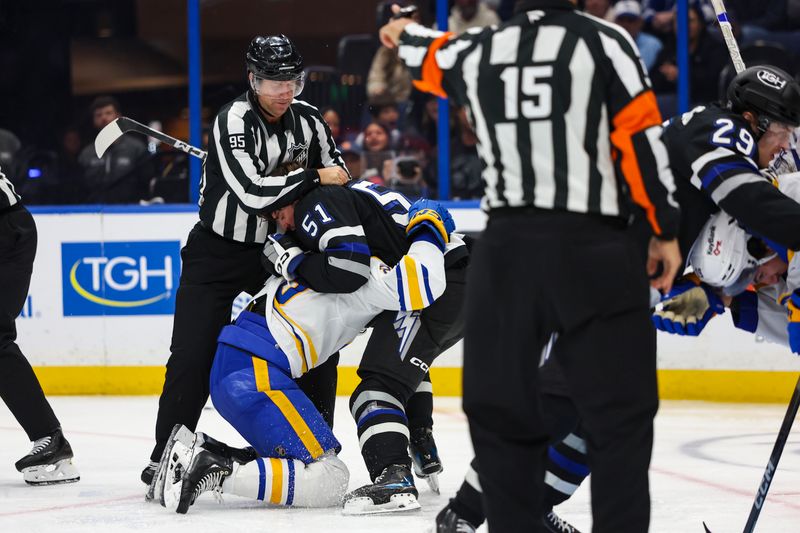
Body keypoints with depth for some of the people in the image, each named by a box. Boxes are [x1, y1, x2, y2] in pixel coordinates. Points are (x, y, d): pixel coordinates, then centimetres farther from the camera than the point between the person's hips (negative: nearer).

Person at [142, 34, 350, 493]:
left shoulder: (308, 119, -3)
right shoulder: (233, 121, -22)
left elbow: (337, 174, 10)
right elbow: (252, 192, -33)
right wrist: (313, 178, -27)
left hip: (274, 248, 5)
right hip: (217, 250, -5)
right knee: (194, 356, -11)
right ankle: (167, 454, 0)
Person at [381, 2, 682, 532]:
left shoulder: (478, 51, 10)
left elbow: (433, 58, 34)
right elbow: (642, 140, -6)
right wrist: (666, 231, 2)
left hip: (506, 250, 4)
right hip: (592, 250, -4)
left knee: (500, 407, 12)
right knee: (621, 411, 1)